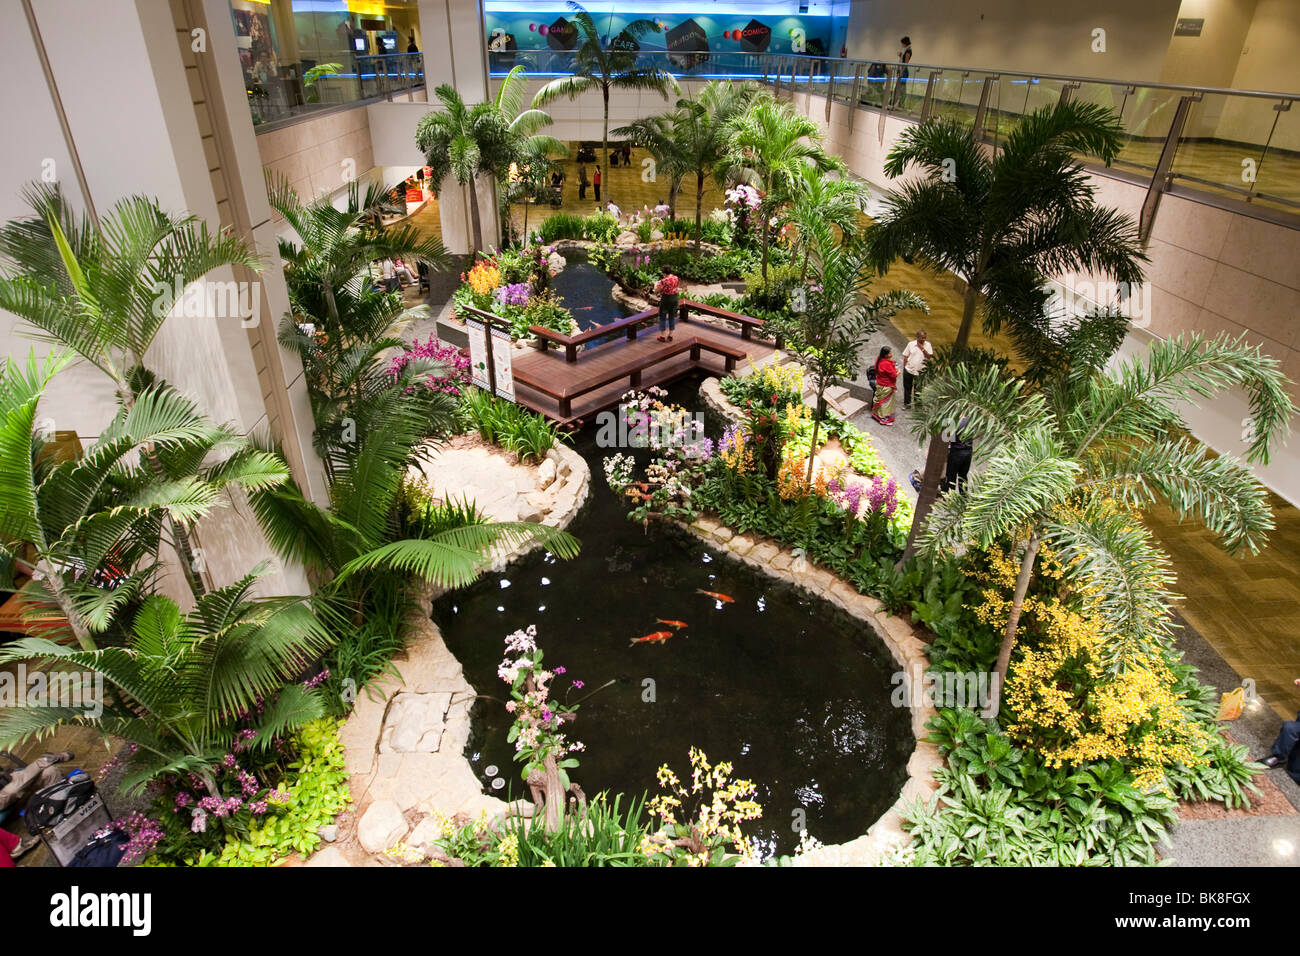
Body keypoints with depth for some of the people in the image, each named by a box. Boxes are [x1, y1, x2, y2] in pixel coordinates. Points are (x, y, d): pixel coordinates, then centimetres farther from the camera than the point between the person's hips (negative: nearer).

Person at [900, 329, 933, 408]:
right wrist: (905, 367, 0)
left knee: (918, 389, 8)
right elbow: (905, 357, 3)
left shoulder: (928, 345, -4)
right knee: (907, 387, 14)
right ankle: (907, 403, 31)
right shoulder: (911, 344, -3)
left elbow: (929, 357, -11)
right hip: (908, 370, 1)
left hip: (920, 371, -1)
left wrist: (922, 349, -19)